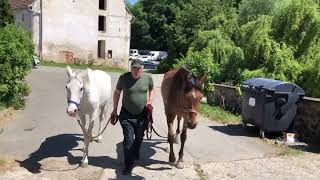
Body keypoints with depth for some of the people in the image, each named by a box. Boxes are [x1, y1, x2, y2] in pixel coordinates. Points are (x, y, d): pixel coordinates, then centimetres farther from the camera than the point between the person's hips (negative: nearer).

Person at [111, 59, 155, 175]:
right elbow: (117, 93, 1)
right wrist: (115, 110, 1)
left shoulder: (148, 77, -8)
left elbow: (152, 90, 10)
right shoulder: (124, 78, -11)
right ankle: (128, 165, 10)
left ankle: (135, 156, 46)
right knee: (128, 140, -3)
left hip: (142, 115, 2)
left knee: (139, 138, 19)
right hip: (127, 115, -2)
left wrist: (150, 100, -8)